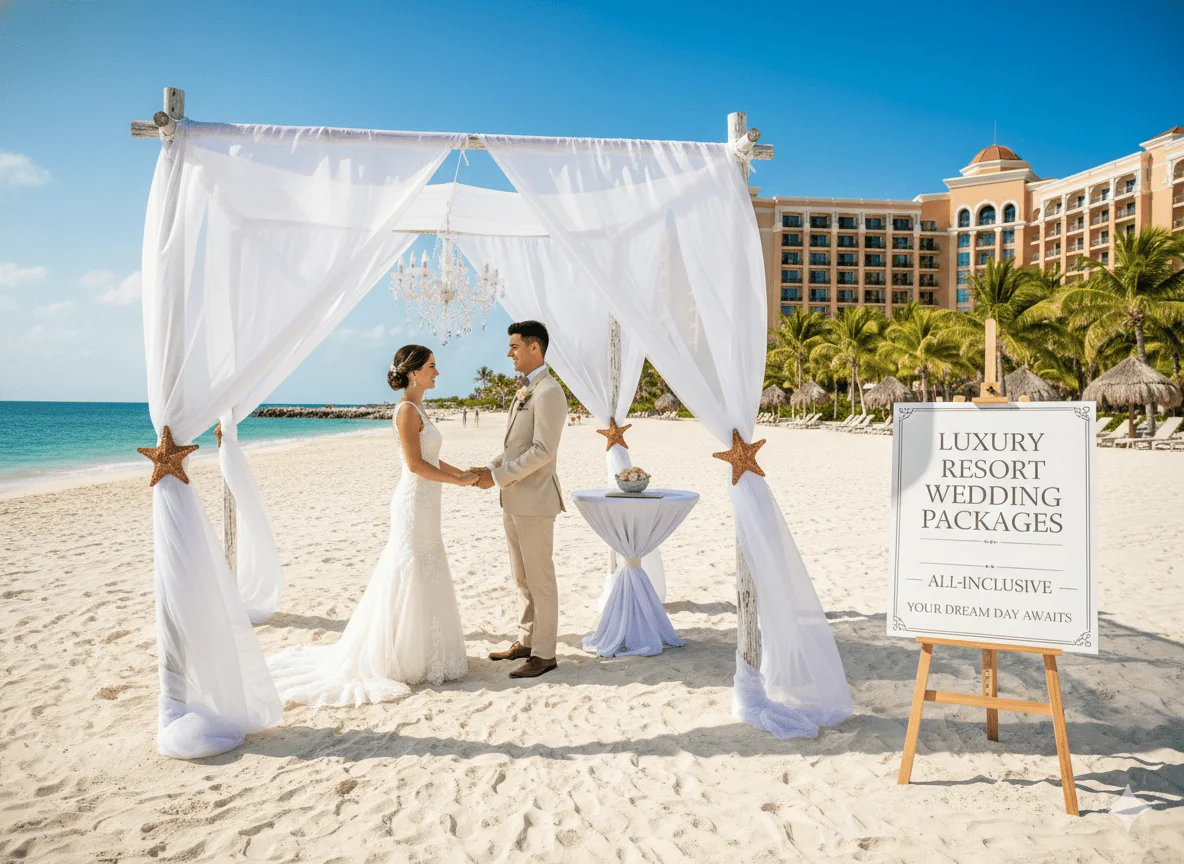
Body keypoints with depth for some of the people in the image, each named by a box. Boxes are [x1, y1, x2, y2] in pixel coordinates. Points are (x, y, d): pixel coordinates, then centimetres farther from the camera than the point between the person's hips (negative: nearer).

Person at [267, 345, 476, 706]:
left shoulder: (417, 410, 14)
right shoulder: (407, 410, -15)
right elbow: (416, 465, -20)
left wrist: (466, 473, 11)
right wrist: (459, 481, -13)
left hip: (424, 504, 10)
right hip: (415, 502, -10)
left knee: (424, 578, 16)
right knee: (411, 578, -2)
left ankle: (412, 653, 27)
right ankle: (399, 661, 9)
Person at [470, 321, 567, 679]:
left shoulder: (548, 392, -15)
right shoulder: (525, 391, 16)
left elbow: (542, 450, -22)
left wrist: (498, 477, -18)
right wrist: (489, 468, 6)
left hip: (533, 501, -10)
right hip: (513, 501, 10)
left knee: (539, 578, 0)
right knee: (522, 577, 17)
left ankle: (544, 653, 10)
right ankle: (527, 641, 29)